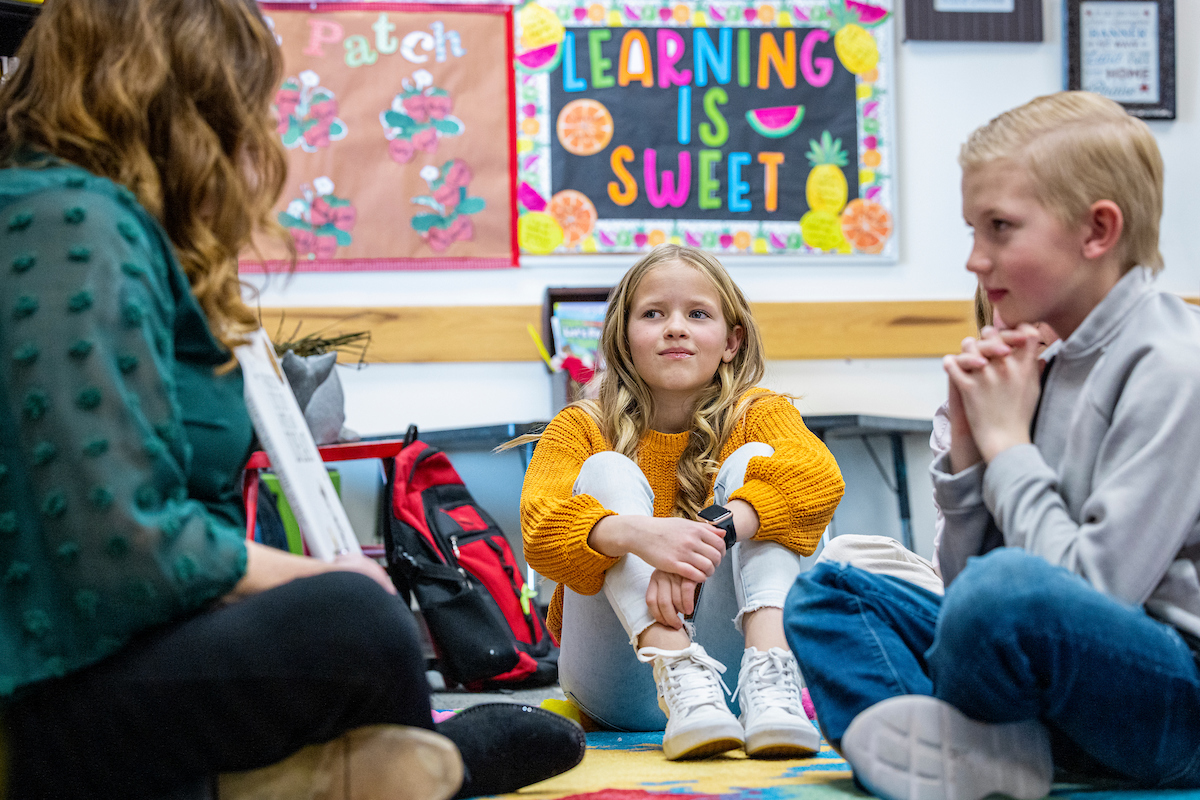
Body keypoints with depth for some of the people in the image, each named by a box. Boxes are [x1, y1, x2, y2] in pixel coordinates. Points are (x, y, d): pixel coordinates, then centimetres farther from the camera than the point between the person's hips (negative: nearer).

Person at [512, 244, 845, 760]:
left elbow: (818, 476, -20)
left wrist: (712, 533, -37)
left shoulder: (757, 416, 5)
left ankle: (769, 673, -36)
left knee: (751, 459, -13)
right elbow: (541, 529, -18)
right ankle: (679, 679, -39)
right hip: (622, 678, 0)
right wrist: (635, 533, -40)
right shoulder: (581, 428, 3)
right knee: (608, 471, -17)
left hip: (725, 652, 0)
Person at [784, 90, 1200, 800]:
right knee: (823, 591, 6)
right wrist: (969, 450, -3)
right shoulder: (1050, 368, 12)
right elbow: (964, 577, 13)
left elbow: (1094, 589, -20)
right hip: (1059, 678, 9)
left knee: (1008, 589, -38)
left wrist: (1008, 444, -9)